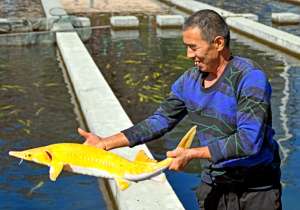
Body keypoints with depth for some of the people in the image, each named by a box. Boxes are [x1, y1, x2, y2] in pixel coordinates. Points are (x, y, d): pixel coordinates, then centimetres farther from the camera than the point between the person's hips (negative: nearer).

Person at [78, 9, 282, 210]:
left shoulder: (250, 78, -20)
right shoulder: (189, 81, 0)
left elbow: (249, 140, -27)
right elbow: (160, 120, 5)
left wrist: (192, 153, -26)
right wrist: (105, 143, -2)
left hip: (256, 191, -5)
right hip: (213, 186, 5)